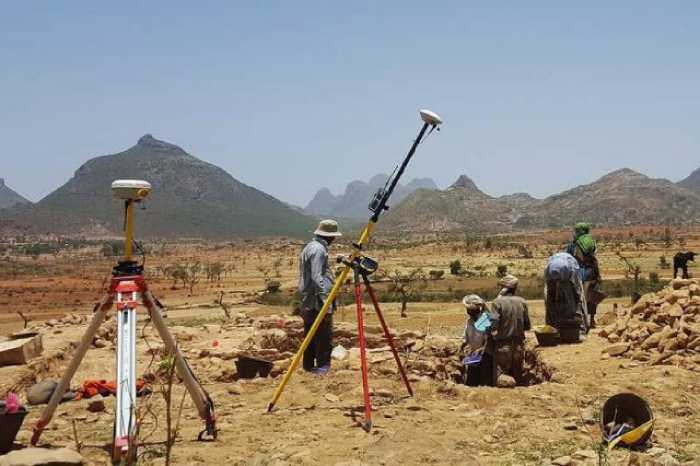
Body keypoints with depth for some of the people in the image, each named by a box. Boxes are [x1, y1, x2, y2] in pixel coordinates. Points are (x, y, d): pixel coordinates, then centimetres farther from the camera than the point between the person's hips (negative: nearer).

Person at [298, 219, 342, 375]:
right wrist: (325, 301, -22)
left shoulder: (309, 247, 17)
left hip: (307, 301, 10)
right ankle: (322, 366, -4)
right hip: (318, 302, -10)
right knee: (324, 335, -6)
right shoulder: (319, 249, -14)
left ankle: (308, 365, 16)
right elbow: (317, 278, -21)